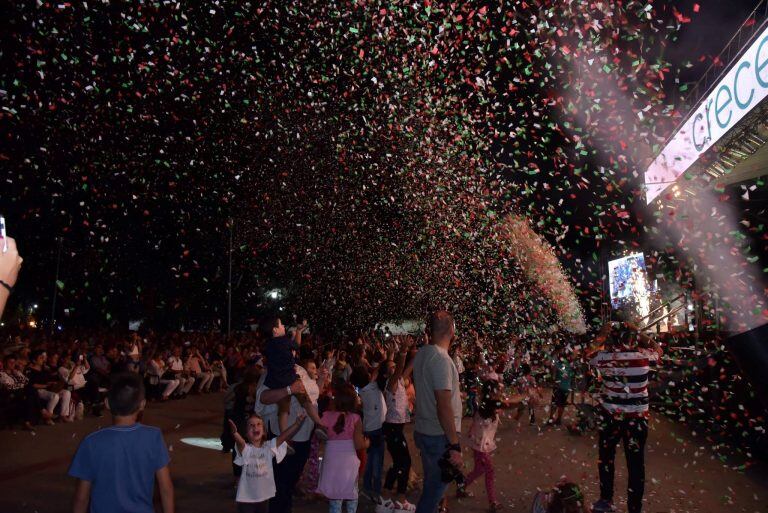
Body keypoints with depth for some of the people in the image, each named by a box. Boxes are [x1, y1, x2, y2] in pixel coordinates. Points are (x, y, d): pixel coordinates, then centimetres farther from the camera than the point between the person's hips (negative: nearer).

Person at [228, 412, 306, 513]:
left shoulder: (269, 447, -4)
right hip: (246, 498, -3)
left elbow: (283, 436, -16)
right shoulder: (245, 449, -14)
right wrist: (235, 433, -59)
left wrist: (297, 423, -30)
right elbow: (240, 442, -36)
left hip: (264, 497, 4)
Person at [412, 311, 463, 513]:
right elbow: (444, 406, -25)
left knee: (431, 486, 23)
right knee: (434, 491, 5)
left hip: (423, 431, 8)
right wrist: (454, 446, -21)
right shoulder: (441, 359, -22)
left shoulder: (421, 354, 5)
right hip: (439, 436, -8)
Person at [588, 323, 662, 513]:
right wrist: (637, 333, 13)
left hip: (610, 415, 1)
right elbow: (658, 349, 15)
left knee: (606, 457, 18)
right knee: (636, 463, 7)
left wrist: (601, 335, 14)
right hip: (637, 417, 0)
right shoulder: (644, 356, -9)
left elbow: (588, 355, 13)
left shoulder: (604, 357, -10)